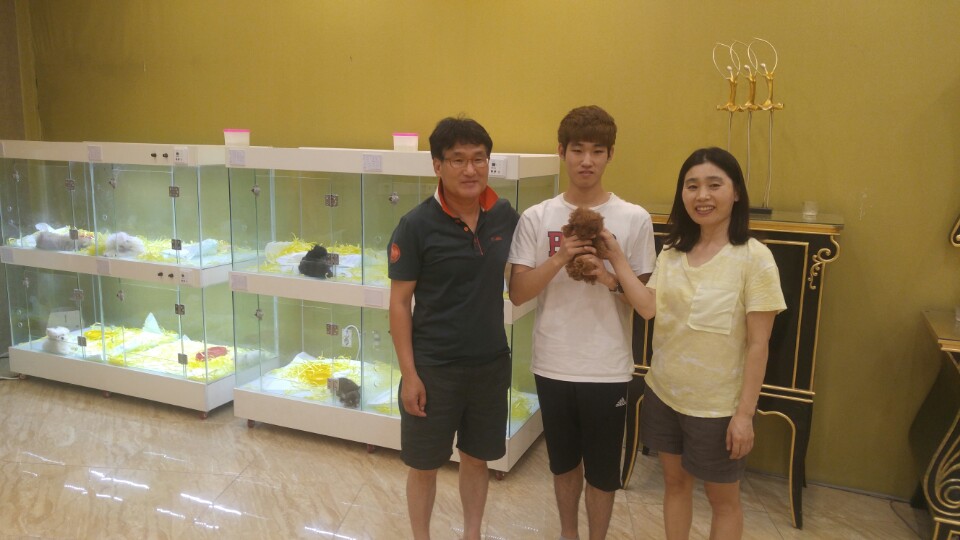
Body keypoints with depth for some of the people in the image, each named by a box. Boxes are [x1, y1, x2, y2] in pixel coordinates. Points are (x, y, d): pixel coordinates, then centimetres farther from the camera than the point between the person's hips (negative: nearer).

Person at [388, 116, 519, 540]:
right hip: (433, 366, -3)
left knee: (477, 457, 20)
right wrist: (409, 374, -12)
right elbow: (399, 303, -11)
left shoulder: (506, 216, -2)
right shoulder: (416, 225, -14)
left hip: (491, 363, 4)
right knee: (424, 464, 13)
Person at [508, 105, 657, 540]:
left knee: (603, 470, 14)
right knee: (563, 462, 21)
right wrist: (559, 260, -20)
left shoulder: (635, 219, -6)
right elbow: (517, 293, -6)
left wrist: (611, 278, -20)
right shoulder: (536, 218, -3)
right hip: (553, 365, 2)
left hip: (608, 369, -1)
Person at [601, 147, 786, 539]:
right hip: (663, 392, 5)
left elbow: (758, 344, -15)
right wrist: (616, 257, -15)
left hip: (717, 405, -5)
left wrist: (745, 414, -16)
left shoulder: (753, 258, -16)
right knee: (674, 482, 21)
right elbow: (648, 307, -10)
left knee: (723, 499, 15)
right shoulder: (673, 250, 2)